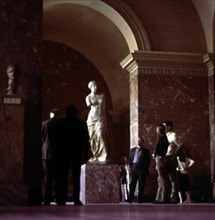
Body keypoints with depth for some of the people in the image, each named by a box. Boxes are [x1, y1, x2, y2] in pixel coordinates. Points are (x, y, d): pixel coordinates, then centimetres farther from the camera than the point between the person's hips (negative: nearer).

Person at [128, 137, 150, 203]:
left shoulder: (145, 151, 8)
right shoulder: (132, 150, 16)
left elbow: (148, 161, 3)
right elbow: (130, 159, 14)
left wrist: (145, 169, -7)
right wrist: (131, 167, 2)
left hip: (142, 169, -2)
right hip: (134, 168, 2)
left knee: (141, 185, 1)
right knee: (132, 185, -2)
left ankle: (140, 199, 6)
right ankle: (130, 199, -1)